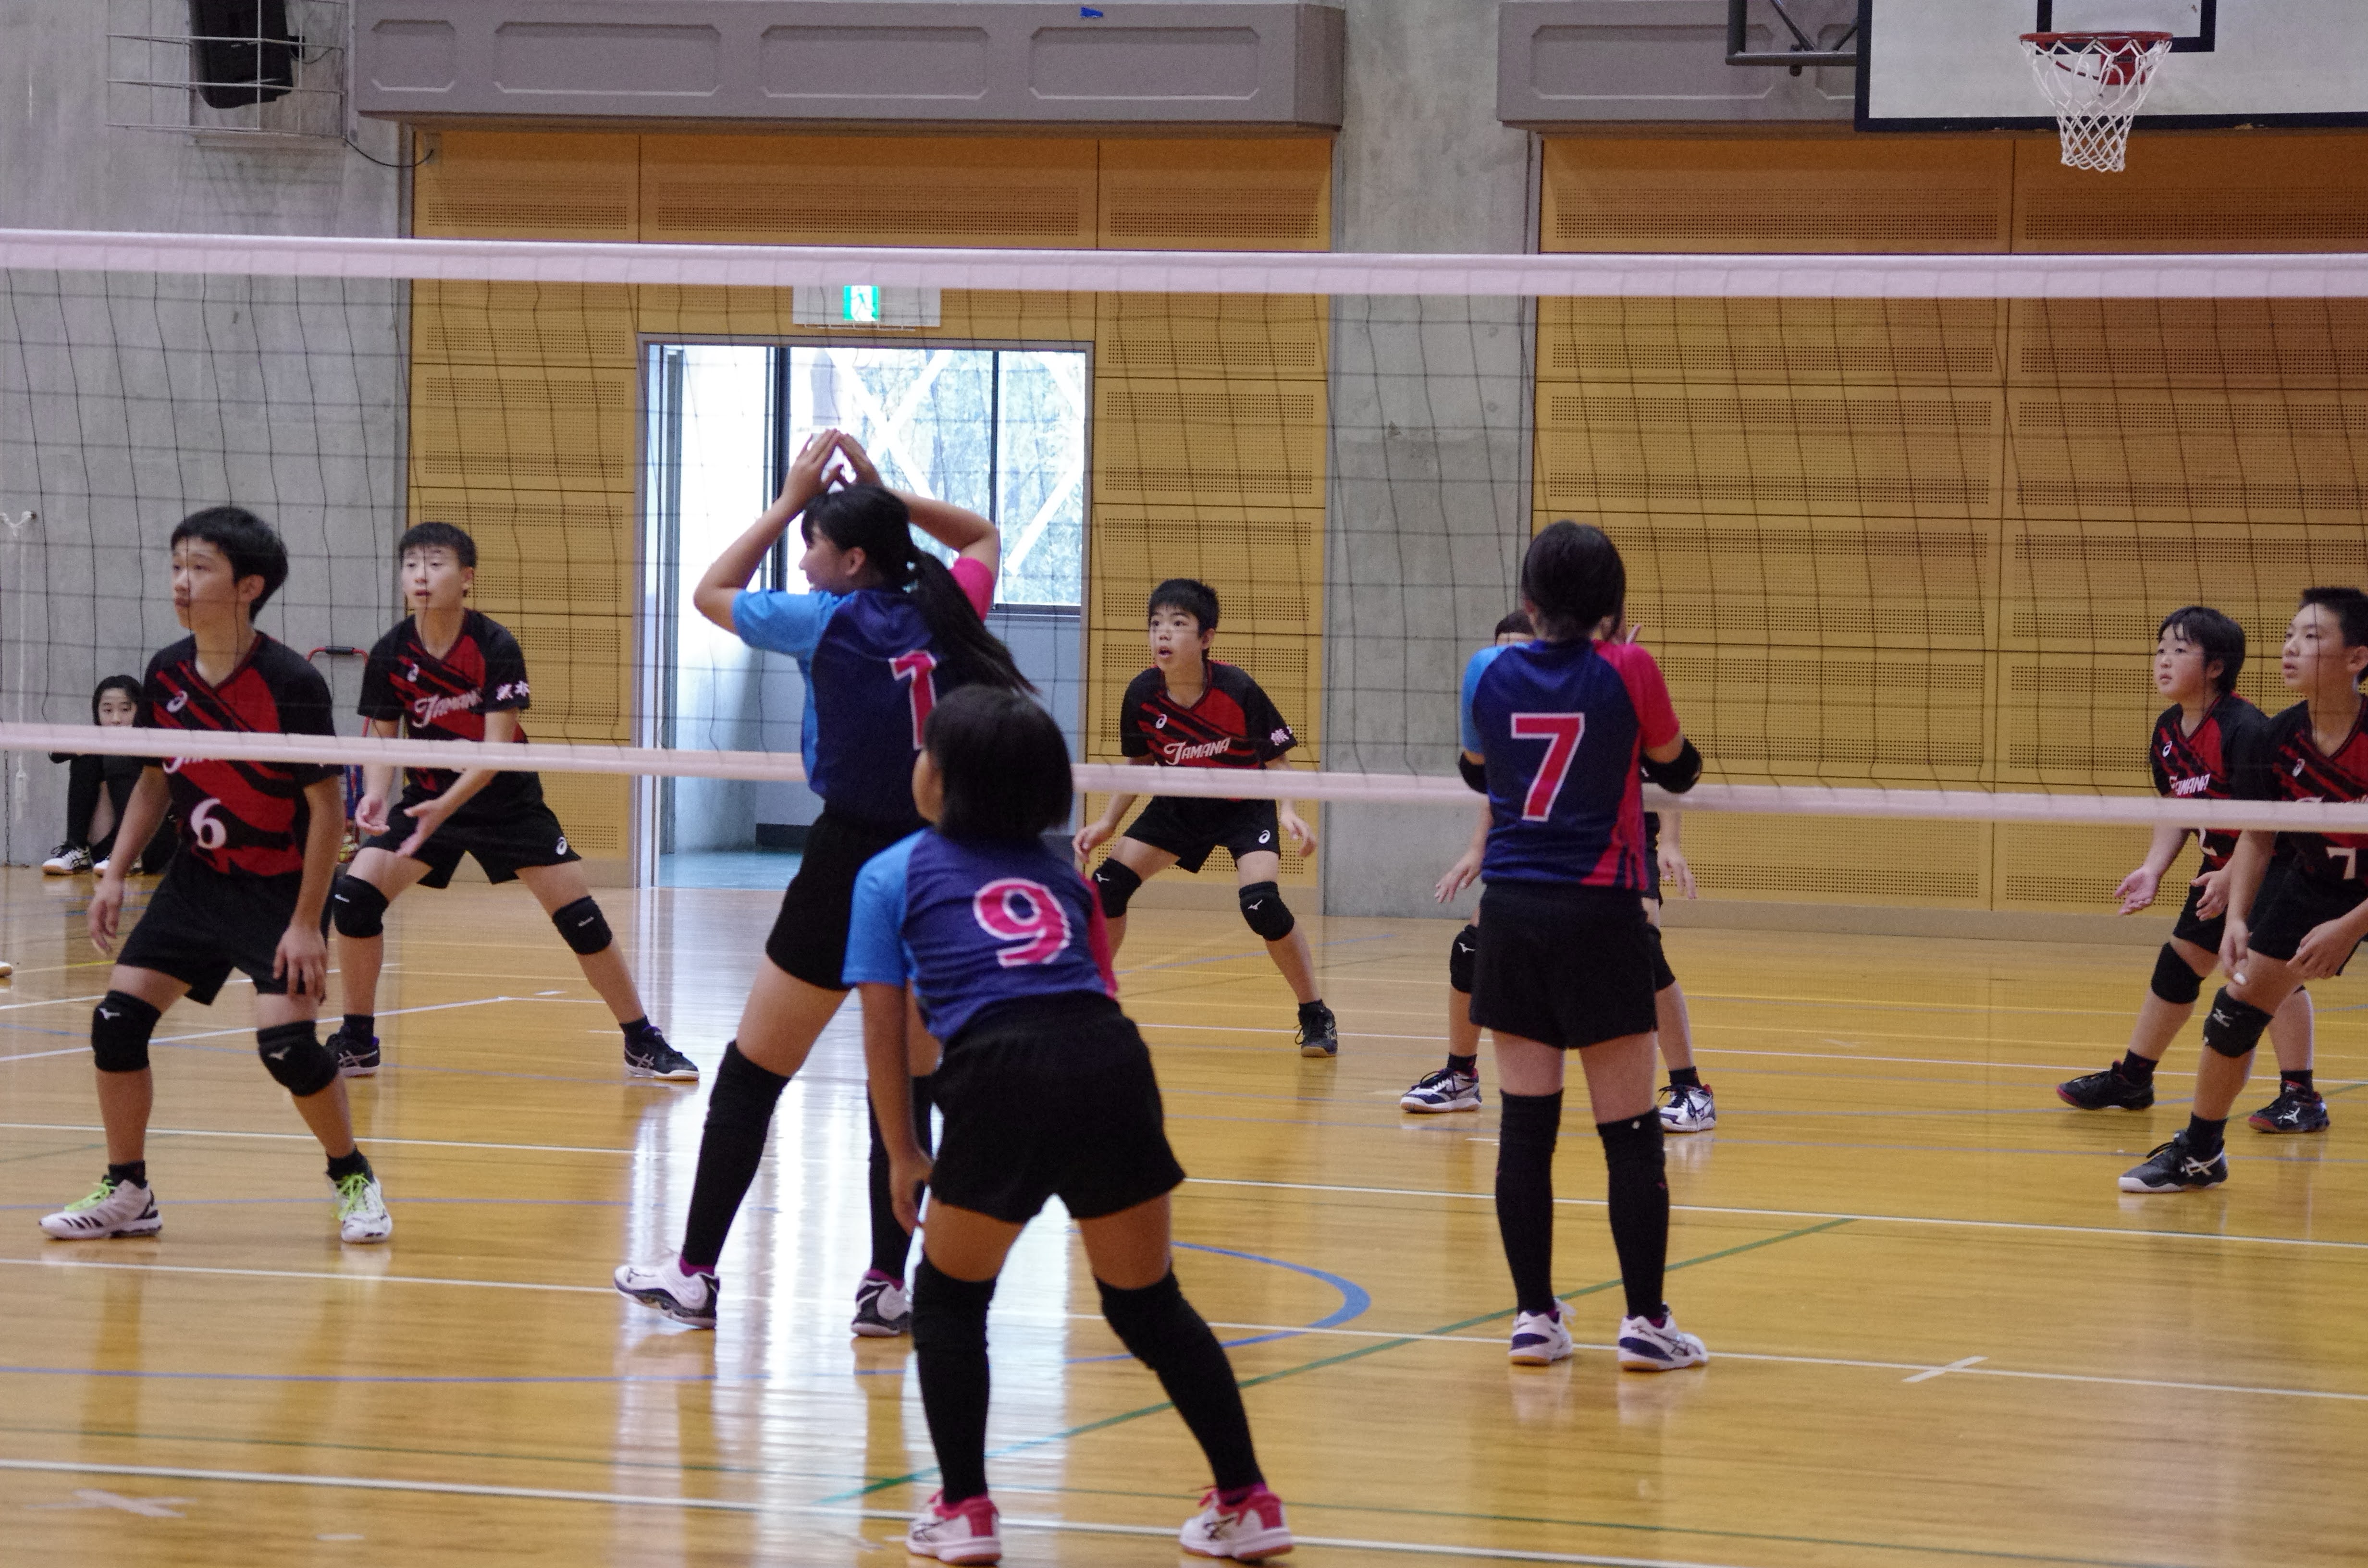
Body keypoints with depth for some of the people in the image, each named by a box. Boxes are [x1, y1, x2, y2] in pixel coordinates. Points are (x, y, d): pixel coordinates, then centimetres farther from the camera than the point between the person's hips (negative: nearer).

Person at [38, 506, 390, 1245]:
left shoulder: (291, 684, -21)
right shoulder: (166, 675, -4)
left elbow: (328, 807, -17)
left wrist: (307, 923, -19)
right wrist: (115, 873, 4)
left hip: (282, 886, -6)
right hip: (199, 879, 6)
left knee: (284, 1039, -19)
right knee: (118, 1016, -4)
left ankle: (353, 1177, 7)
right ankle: (127, 1193, 11)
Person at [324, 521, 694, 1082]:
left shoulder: (496, 647, -20)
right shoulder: (390, 656, -12)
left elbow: (498, 745, -24)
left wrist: (445, 806, -38)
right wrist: (375, 795, -26)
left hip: (506, 800, -2)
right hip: (428, 797, 2)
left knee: (580, 915, -7)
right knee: (355, 894, -16)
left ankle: (643, 1044, 8)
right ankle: (357, 1043, -1)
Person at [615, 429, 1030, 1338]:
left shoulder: (829, 623, -9)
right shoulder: (945, 614, 2)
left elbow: (711, 592, 8)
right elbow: (982, 537, 25)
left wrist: (791, 501, 11)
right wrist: (885, 493, 14)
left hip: (850, 870, -4)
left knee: (752, 1074, 7)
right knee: (909, 1082, 11)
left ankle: (695, 1274, 10)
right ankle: (887, 1286, 9)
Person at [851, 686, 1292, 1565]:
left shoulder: (894, 875, 17)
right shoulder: (1060, 873, 28)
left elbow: (884, 1027, 15)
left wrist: (902, 1153, 23)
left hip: (1002, 1074, -3)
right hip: (1114, 1062, 3)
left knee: (949, 1296, 19)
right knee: (1149, 1302, 19)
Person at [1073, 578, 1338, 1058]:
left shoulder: (1238, 691, -27)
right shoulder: (1142, 695, -17)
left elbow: (1275, 760, -15)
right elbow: (1140, 763, 2)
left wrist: (1287, 812, -32)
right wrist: (1107, 822, -7)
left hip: (1244, 806, -4)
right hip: (1180, 804, 4)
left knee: (1261, 902, -26)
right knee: (1109, 884, -7)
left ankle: (1316, 1016, -8)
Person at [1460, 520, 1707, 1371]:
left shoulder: (1490, 673, 0)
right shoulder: (1627, 671, -9)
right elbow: (1677, 770, 6)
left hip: (1511, 913, 3)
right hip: (1598, 914, -3)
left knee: (1525, 1125, 6)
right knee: (1630, 1132, 2)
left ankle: (1533, 1315, 7)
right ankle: (1645, 1320, 2)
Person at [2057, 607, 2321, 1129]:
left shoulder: (2242, 728, -26)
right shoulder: (2168, 733, 0)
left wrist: (2233, 877, -30)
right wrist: (2152, 870, -5)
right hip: (2221, 868, 9)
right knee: (2177, 963, 13)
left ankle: (2300, 1097, -11)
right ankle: (2132, 1079, 26)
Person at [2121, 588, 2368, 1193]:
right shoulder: (2279, 739, -15)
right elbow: (2258, 838, -2)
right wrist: (2238, 917, -14)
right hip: (2315, 884, 5)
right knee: (2238, 1006, 3)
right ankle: (2199, 1152, 19)